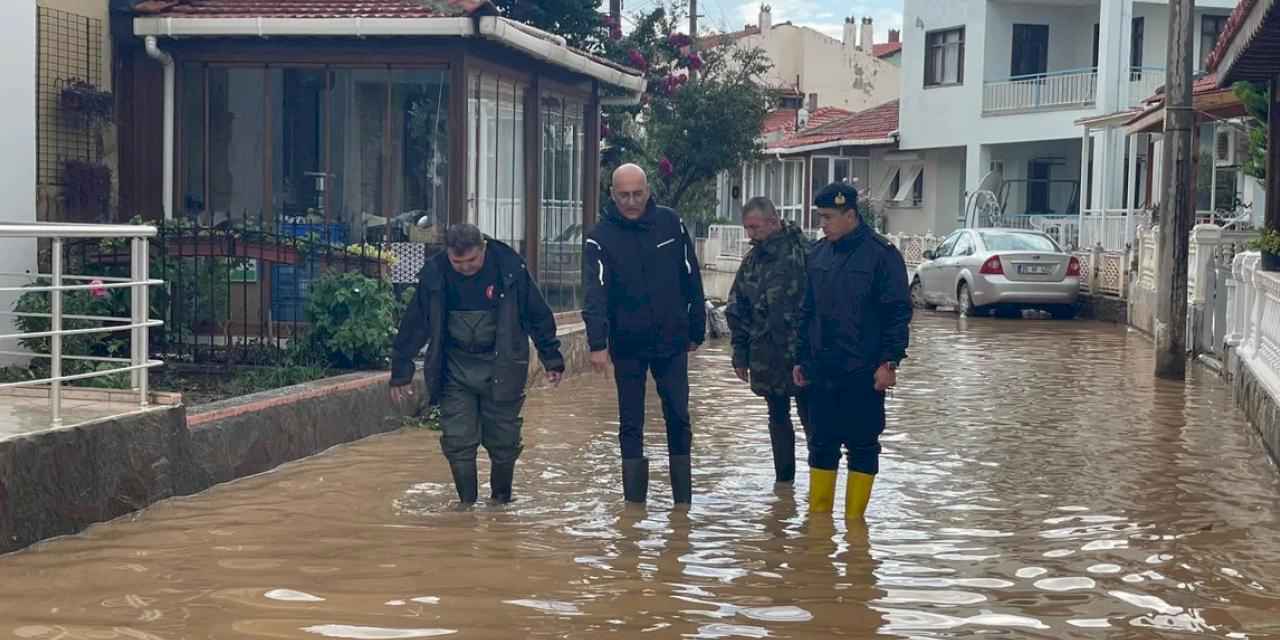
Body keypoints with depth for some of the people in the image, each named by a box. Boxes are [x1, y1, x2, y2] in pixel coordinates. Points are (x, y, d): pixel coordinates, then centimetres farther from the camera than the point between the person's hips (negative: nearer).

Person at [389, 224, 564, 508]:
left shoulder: (510, 266, -12)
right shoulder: (434, 273, -9)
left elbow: (538, 316, -1)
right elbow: (414, 323, 0)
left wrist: (552, 359, 3)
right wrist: (401, 372, 2)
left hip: (501, 367, -1)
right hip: (455, 368, 1)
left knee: (503, 440, 5)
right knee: (458, 441, -2)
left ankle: (501, 500, 25)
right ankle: (466, 502, 13)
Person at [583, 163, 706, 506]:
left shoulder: (670, 223, -1)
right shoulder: (600, 237, -8)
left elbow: (691, 281, 6)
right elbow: (595, 293, -19)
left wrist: (696, 330, 7)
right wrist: (597, 343, -31)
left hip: (672, 341, 1)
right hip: (627, 345, -1)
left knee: (679, 420, 6)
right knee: (631, 426, 6)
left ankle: (683, 500, 16)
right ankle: (634, 501, 14)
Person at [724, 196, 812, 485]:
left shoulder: (804, 253, -10)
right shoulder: (752, 261, 10)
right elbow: (737, 311, 16)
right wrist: (740, 353, 12)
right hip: (767, 358, 6)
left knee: (810, 417, -1)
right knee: (778, 417, 14)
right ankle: (784, 479, 24)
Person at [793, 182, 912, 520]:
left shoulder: (881, 254, -8)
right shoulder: (819, 253, 11)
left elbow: (898, 312, -9)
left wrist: (889, 362, -14)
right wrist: (801, 358, 14)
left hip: (864, 373, -6)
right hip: (822, 371, 6)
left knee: (862, 444, 2)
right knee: (821, 443, 9)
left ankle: (854, 518, 10)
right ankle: (818, 515, 18)